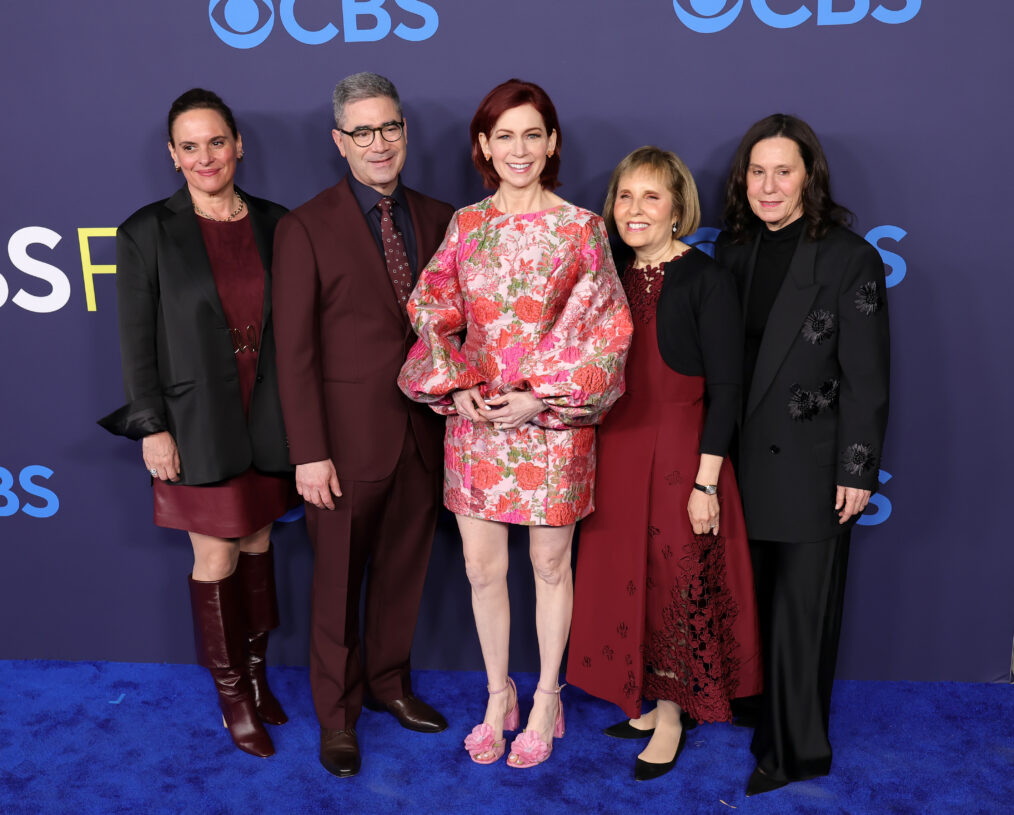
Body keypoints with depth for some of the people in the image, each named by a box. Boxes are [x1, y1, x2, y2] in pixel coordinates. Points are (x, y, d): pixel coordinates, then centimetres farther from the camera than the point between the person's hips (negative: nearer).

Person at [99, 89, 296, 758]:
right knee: (217, 559, 5)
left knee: (258, 543, 15)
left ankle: (257, 672, 33)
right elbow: (137, 343, -5)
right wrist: (151, 428, -8)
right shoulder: (148, 233, -6)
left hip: (267, 419, 3)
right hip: (198, 424, -3)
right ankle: (232, 693, 25)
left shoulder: (274, 224, 2)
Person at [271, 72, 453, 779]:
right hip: (347, 439, -4)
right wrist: (309, 453, -13)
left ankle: (389, 682, 40)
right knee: (339, 582, 10)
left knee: (404, 571, 17)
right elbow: (295, 350, -10)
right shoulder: (306, 228, -7)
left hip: (424, 433, 4)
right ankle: (337, 713, 31)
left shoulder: (438, 219, 6)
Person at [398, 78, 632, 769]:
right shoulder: (466, 224, 6)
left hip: (553, 421, -2)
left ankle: (547, 699, 29)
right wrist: (457, 388, -8)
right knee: (482, 565, 10)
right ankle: (499, 694, 31)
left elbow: (605, 328, -6)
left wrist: (541, 396, -13)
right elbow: (433, 312, 6)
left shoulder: (582, 227, -3)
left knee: (551, 564, 10)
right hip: (474, 419, 3)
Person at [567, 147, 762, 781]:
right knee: (628, 578, 12)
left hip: (681, 453, -6)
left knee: (676, 580, 4)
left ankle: (672, 718, 23)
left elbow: (724, 388, -12)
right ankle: (650, 704, 31)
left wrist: (706, 482, -16)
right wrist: (594, 461, 9)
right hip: (617, 451, 6)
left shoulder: (707, 280, -9)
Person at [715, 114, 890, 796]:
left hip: (809, 464, -4)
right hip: (742, 458, 5)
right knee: (748, 598, 13)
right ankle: (753, 708, 32)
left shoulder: (850, 258, -7)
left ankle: (797, 750, 21)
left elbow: (866, 376, -8)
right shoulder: (733, 250, 8)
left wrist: (857, 471, -10)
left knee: (802, 608, 5)